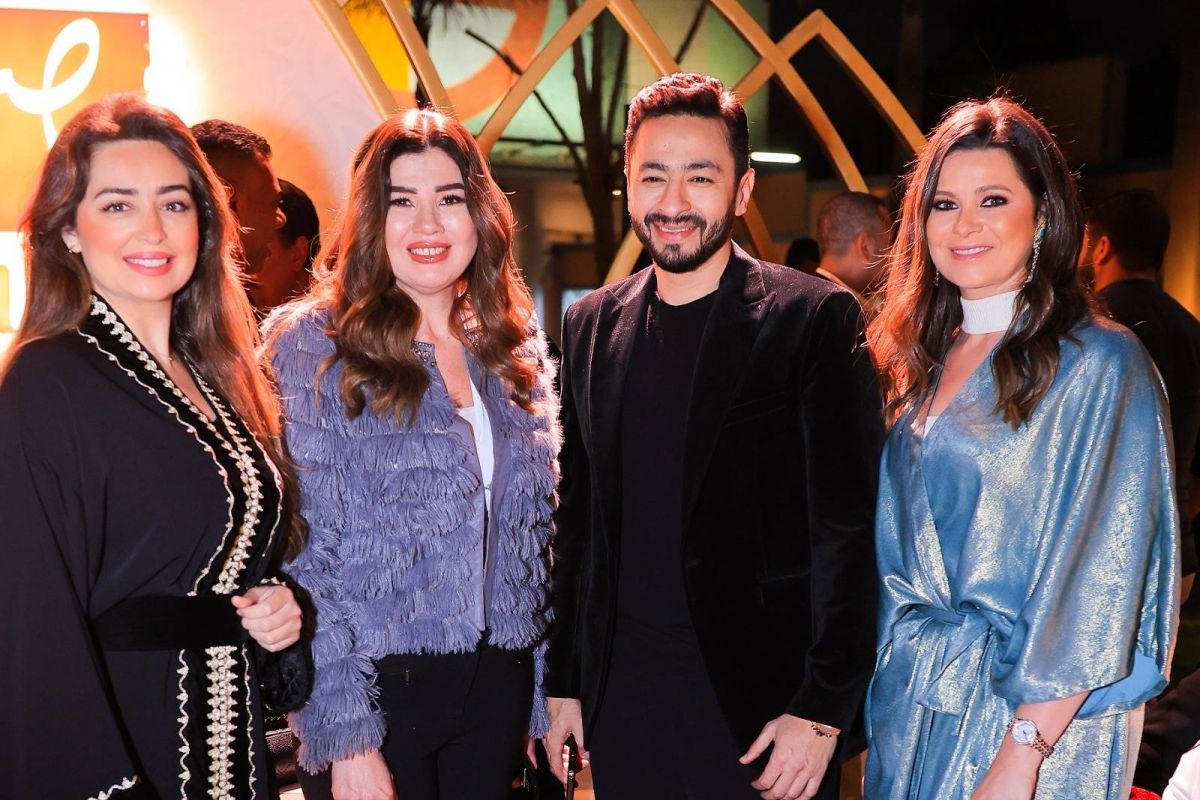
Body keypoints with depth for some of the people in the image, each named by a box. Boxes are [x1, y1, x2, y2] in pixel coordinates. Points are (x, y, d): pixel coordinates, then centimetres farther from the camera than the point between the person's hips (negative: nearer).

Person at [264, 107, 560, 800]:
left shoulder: (516, 350, 6)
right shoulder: (312, 345, -9)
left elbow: (532, 534, 11)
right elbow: (304, 554, -12)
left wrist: (541, 698, 10)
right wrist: (345, 736, -16)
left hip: (497, 689, 5)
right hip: (376, 690, -4)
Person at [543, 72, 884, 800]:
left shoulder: (816, 318, -8)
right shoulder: (592, 324, 6)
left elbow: (847, 528, -10)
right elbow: (578, 517, 10)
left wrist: (822, 711, -13)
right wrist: (563, 680, 10)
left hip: (761, 700, -4)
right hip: (621, 698, 4)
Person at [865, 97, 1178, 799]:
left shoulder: (1102, 364, -13)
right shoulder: (925, 359, 6)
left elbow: (1101, 586, -16)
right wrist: (889, 676, 8)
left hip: (1033, 713, -6)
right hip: (910, 704, 6)